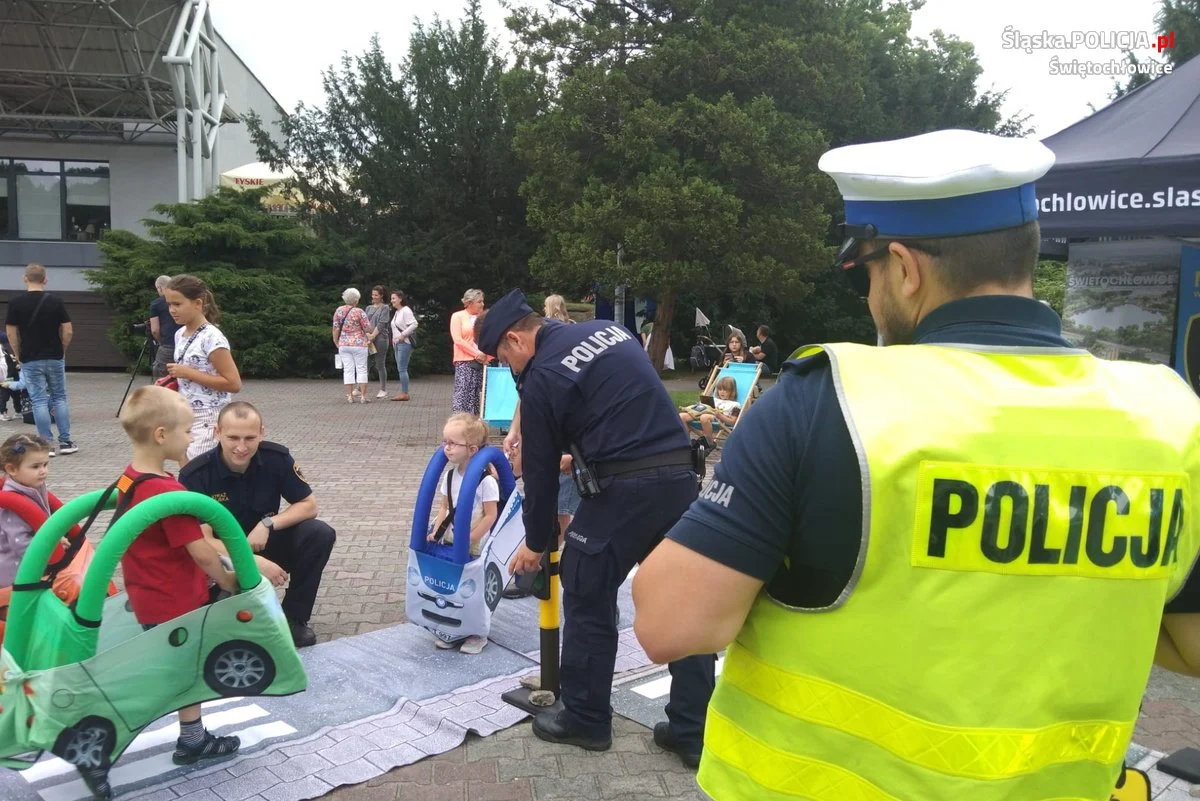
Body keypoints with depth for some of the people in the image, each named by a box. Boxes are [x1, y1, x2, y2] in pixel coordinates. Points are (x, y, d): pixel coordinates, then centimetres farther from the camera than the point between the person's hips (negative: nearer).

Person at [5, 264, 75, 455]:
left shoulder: (15, 302, -5)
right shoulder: (56, 301, -3)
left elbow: (11, 333, -3)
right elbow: (68, 331, -4)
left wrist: (18, 356, 9)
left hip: (30, 360, -1)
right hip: (55, 358, 1)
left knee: (39, 401, 2)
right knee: (59, 398, 11)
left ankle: (47, 445, 1)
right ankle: (66, 442, 10)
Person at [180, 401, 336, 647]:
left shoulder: (277, 457, -15)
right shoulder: (195, 475, -22)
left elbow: (308, 505, -8)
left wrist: (268, 524, -25)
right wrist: (254, 563, -36)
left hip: (263, 543, 3)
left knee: (321, 534, -22)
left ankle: (293, 618, -7)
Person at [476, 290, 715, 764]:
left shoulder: (542, 378, -4)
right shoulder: (609, 330, 16)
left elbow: (540, 469, 2)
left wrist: (536, 543, 15)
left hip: (624, 489, -7)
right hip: (681, 475, 7)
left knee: (587, 600, 11)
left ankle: (586, 720, 24)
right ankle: (693, 732, 19)